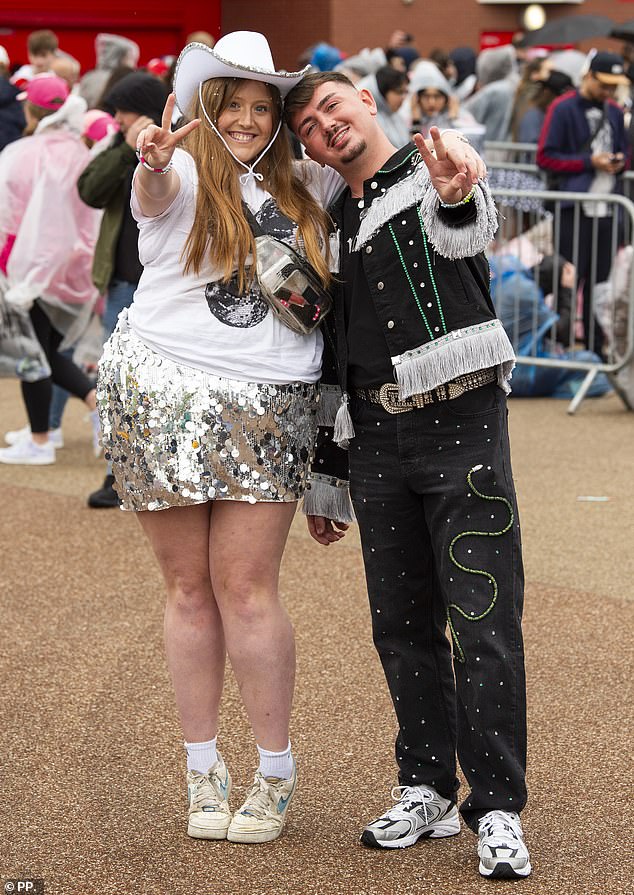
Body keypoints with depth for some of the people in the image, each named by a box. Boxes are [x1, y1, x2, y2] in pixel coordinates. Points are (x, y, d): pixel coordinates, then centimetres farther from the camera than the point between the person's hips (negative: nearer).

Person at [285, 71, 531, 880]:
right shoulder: (334, 225, 18)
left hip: (462, 425, -6)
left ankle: (497, 811, -4)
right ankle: (427, 791, 22)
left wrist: (455, 200, -52)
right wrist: (323, 478, 20)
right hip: (375, 440, 6)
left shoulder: (438, 172, 0)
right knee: (401, 624, 10)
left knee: (483, 624, -9)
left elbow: (467, 234, -26)